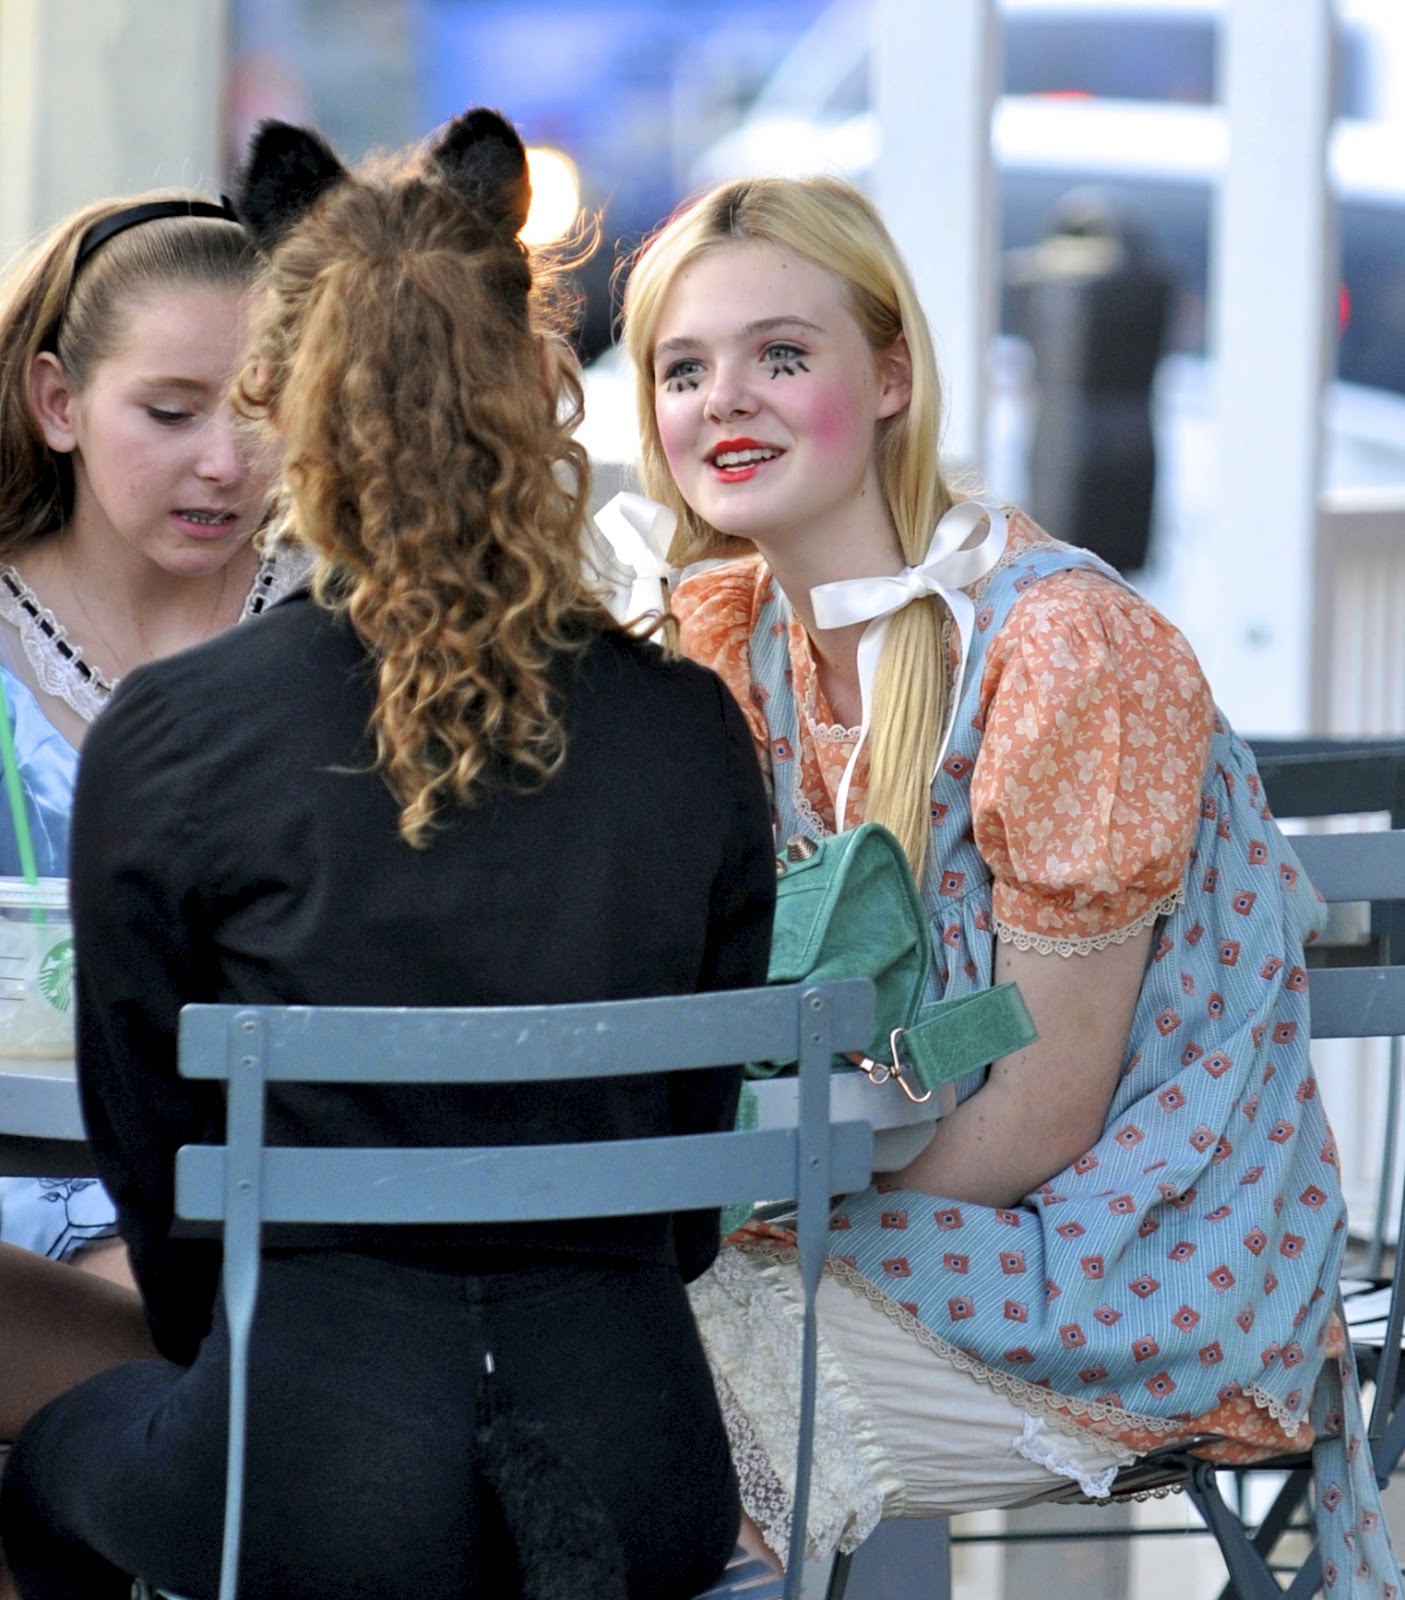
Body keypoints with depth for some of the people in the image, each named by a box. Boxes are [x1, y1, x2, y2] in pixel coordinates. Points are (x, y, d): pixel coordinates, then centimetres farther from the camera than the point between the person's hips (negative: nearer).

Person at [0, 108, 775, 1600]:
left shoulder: (164, 737, -8)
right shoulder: (690, 729, 0)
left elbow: (146, 1141, 4)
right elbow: (704, 1144, 10)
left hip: (319, 1480, -3)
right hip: (641, 1474, 3)